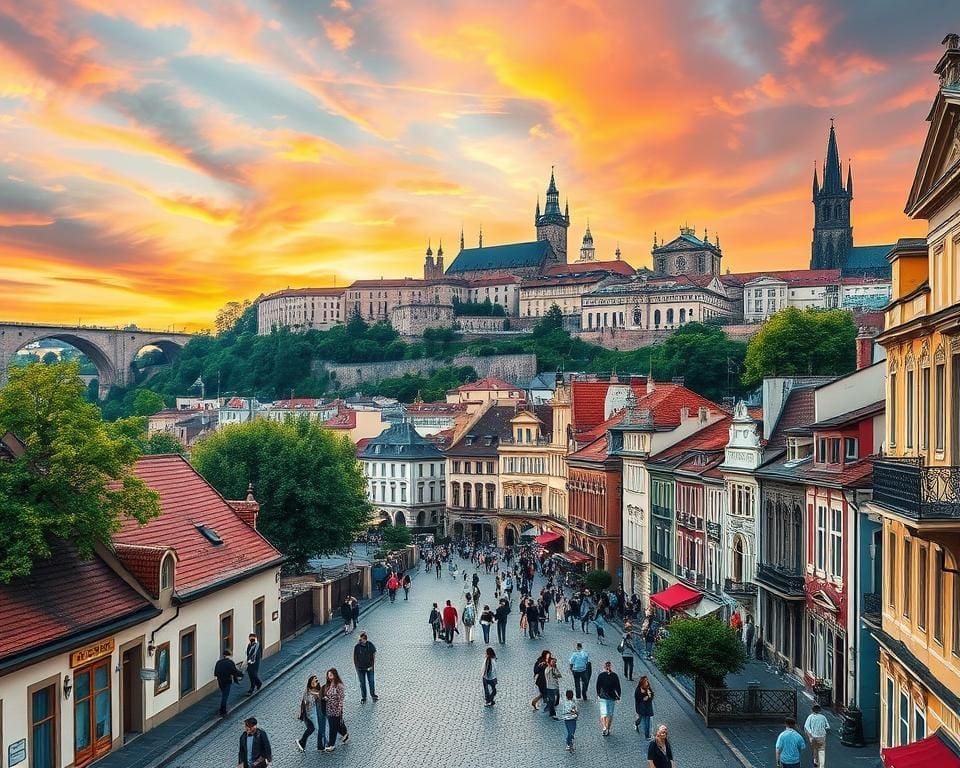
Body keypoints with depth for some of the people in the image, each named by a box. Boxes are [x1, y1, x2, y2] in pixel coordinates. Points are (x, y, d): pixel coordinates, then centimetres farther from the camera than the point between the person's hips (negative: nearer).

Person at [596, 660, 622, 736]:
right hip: (612, 697, 1)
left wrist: (598, 694, 17)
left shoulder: (600, 675, -5)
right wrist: (618, 696, 7)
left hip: (603, 697, -1)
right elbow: (618, 687, -2)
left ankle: (603, 727, -20)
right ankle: (607, 730, 15)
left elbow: (598, 686, 3)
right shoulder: (615, 676, -5)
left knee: (603, 713, 1)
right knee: (610, 714, 11)